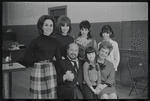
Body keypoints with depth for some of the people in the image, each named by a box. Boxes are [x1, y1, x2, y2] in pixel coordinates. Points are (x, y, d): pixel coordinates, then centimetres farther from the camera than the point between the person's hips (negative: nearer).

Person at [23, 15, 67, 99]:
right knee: (39, 95, 2)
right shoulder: (37, 41, -6)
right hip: (38, 70, -4)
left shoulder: (54, 42, 7)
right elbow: (26, 58, -3)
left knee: (52, 94, 6)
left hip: (51, 69, 4)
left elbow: (59, 58, 6)